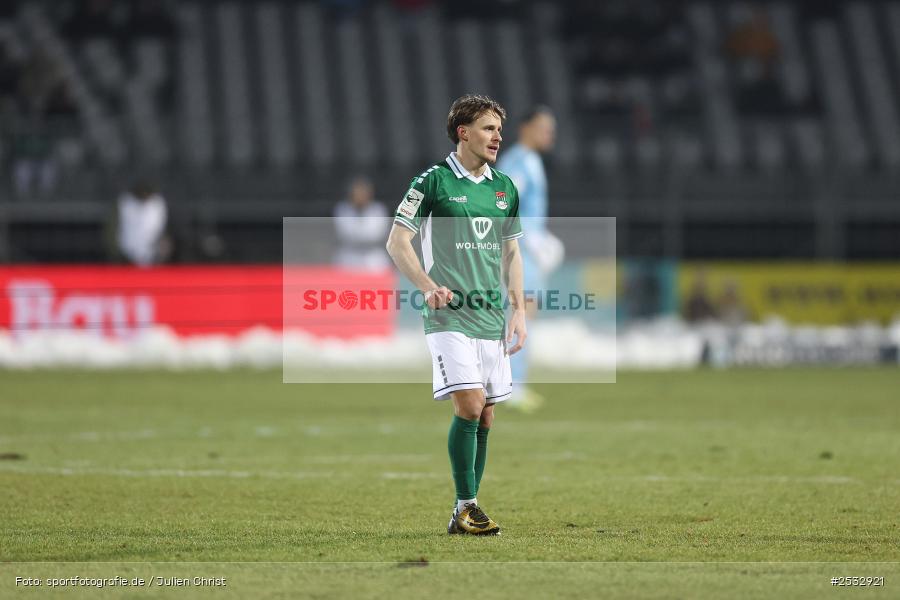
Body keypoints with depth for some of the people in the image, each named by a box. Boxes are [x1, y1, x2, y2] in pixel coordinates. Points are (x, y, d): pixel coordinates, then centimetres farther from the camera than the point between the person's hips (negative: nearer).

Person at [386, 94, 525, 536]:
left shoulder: (505, 188, 12)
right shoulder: (433, 181, -5)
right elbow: (397, 242, -6)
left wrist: (519, 311, 11)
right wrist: (429, 286, -20)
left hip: (492, 318, 6)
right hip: (450, 316, -6)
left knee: (485, 415, 5)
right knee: (470, 404, -17)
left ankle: (466, 511, 12)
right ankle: (465, 509, -10)